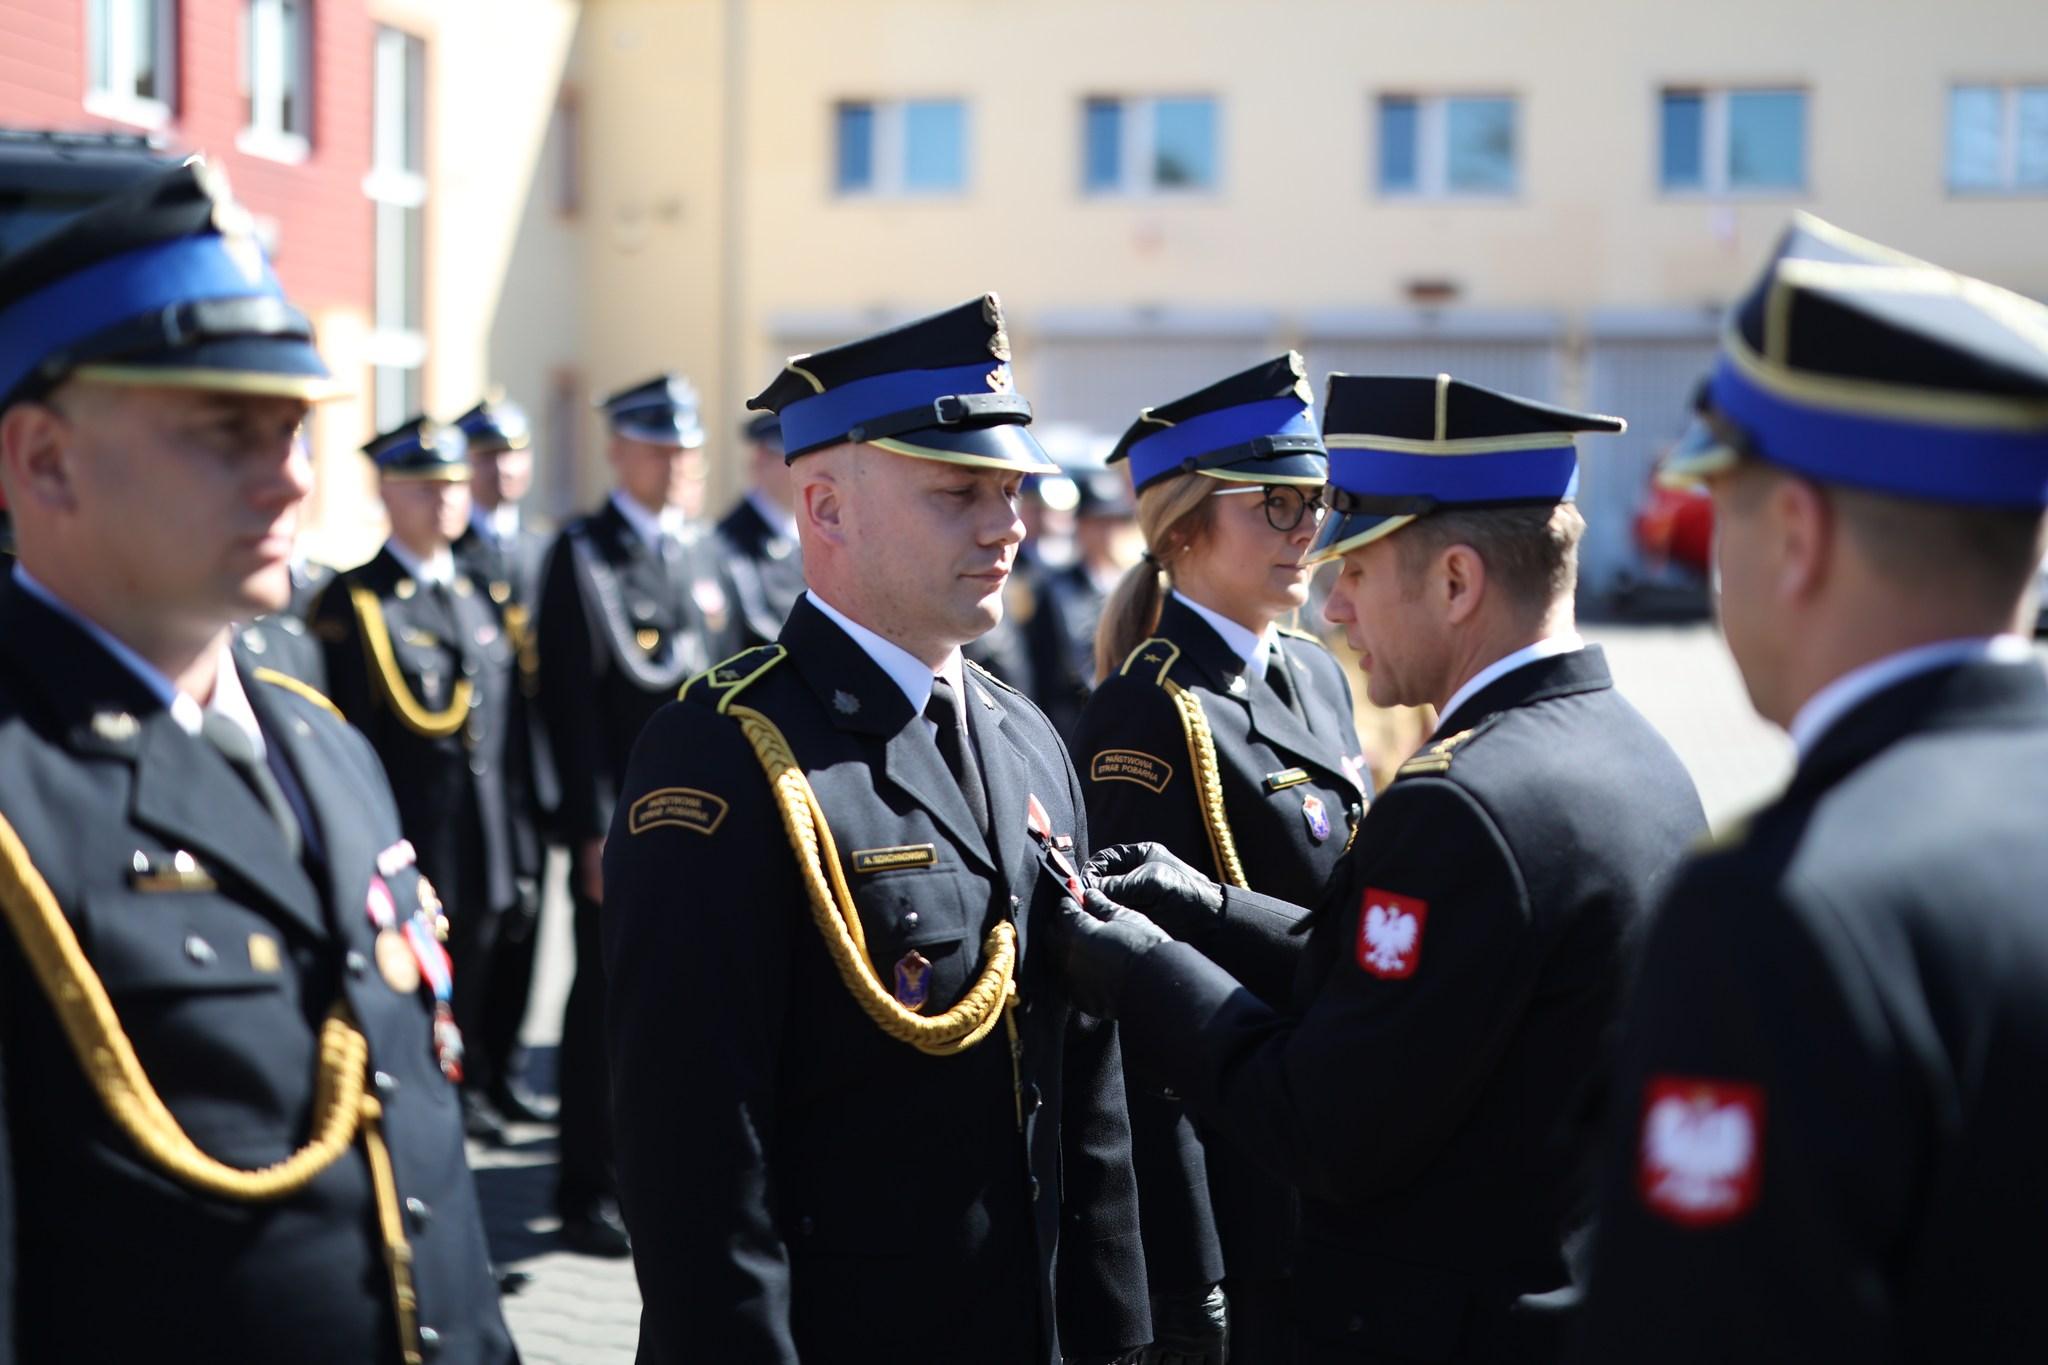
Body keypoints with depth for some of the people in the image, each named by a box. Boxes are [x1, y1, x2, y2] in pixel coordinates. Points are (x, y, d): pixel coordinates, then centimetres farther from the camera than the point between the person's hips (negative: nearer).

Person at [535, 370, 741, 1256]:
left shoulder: (704, 553, 14)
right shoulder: (582, 555, -4)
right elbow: (571, 701, -9)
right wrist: (596, 828, -14)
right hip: (621, 824, -5)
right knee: (607, 1006, 0)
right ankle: (590, 1192, 9)